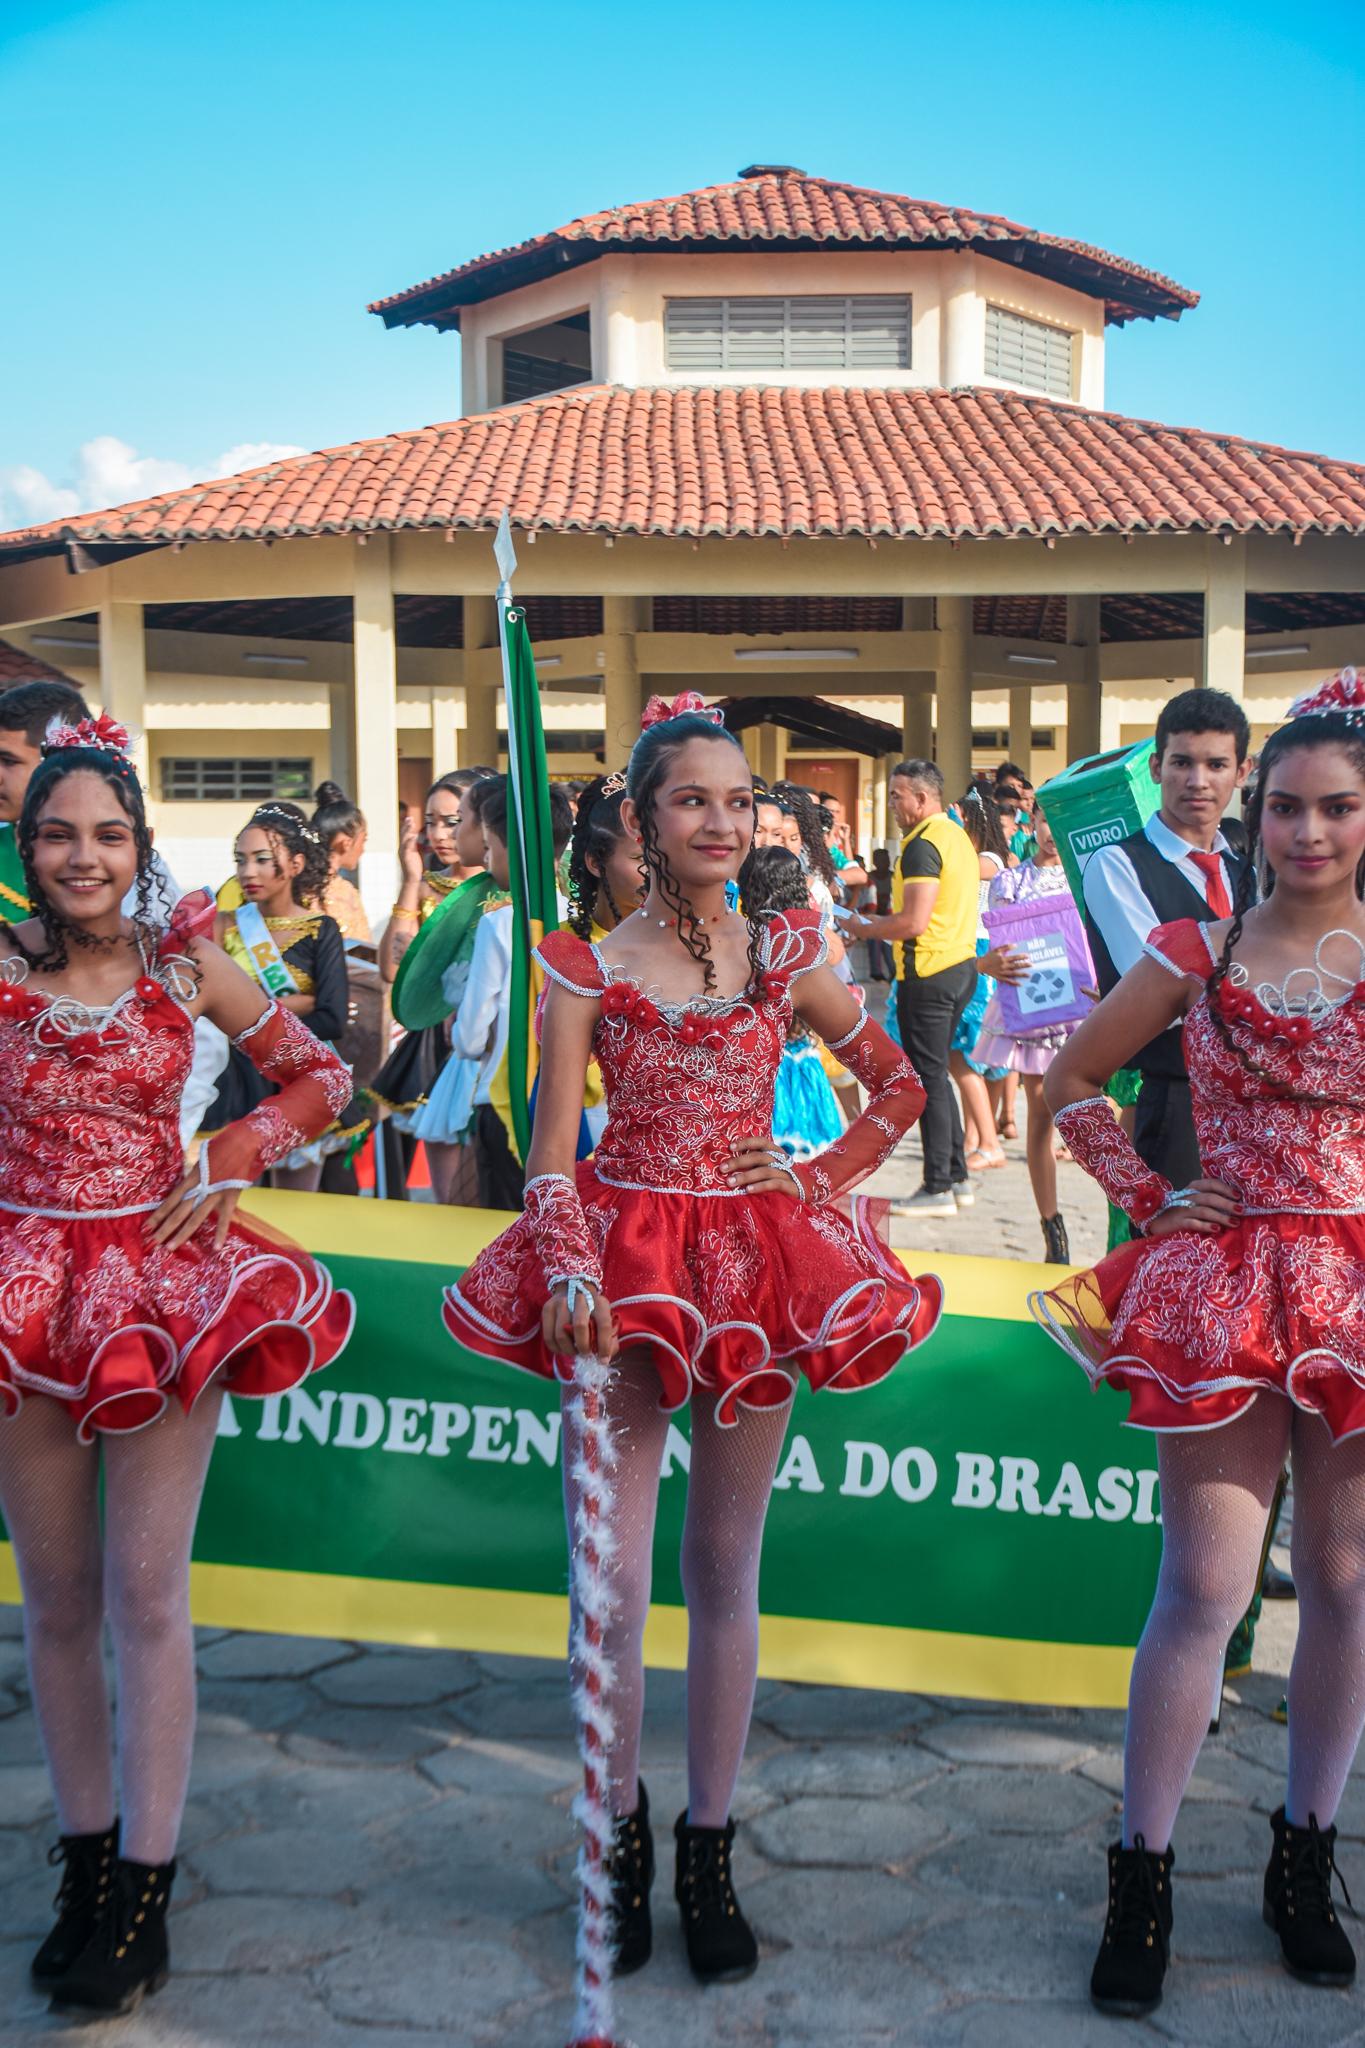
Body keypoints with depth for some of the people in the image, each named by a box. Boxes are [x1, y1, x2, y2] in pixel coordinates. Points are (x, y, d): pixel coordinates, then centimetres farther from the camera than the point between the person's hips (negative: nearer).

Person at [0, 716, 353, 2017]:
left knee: (146, 1594, 0)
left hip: (164, 1277, -1)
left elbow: (321, 1076, 7)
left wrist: (235, 1157, -4)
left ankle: (144, 1885, 11)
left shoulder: (187, 964, 0)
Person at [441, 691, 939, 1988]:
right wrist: (572, 1274, -20)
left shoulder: (785, 955, 3)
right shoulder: (588, 969, -3)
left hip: (757, 1260, 2)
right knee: (610, 1573, 2)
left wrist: (821, 1178, 0)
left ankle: (709, 1849, 23)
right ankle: (621, 1834, 22)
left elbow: (900, 1088, 11)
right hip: (623, 1262, -2)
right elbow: (551, 1155, -6)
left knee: (727, 1569, 10)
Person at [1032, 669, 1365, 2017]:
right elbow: (1071, 1080, 11)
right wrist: (1146, 1196, 2)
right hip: (1225, 1285, -1)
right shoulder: (1197, 952, 1)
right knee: (1205, 1586, -3)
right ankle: (1142, 1875, 12)